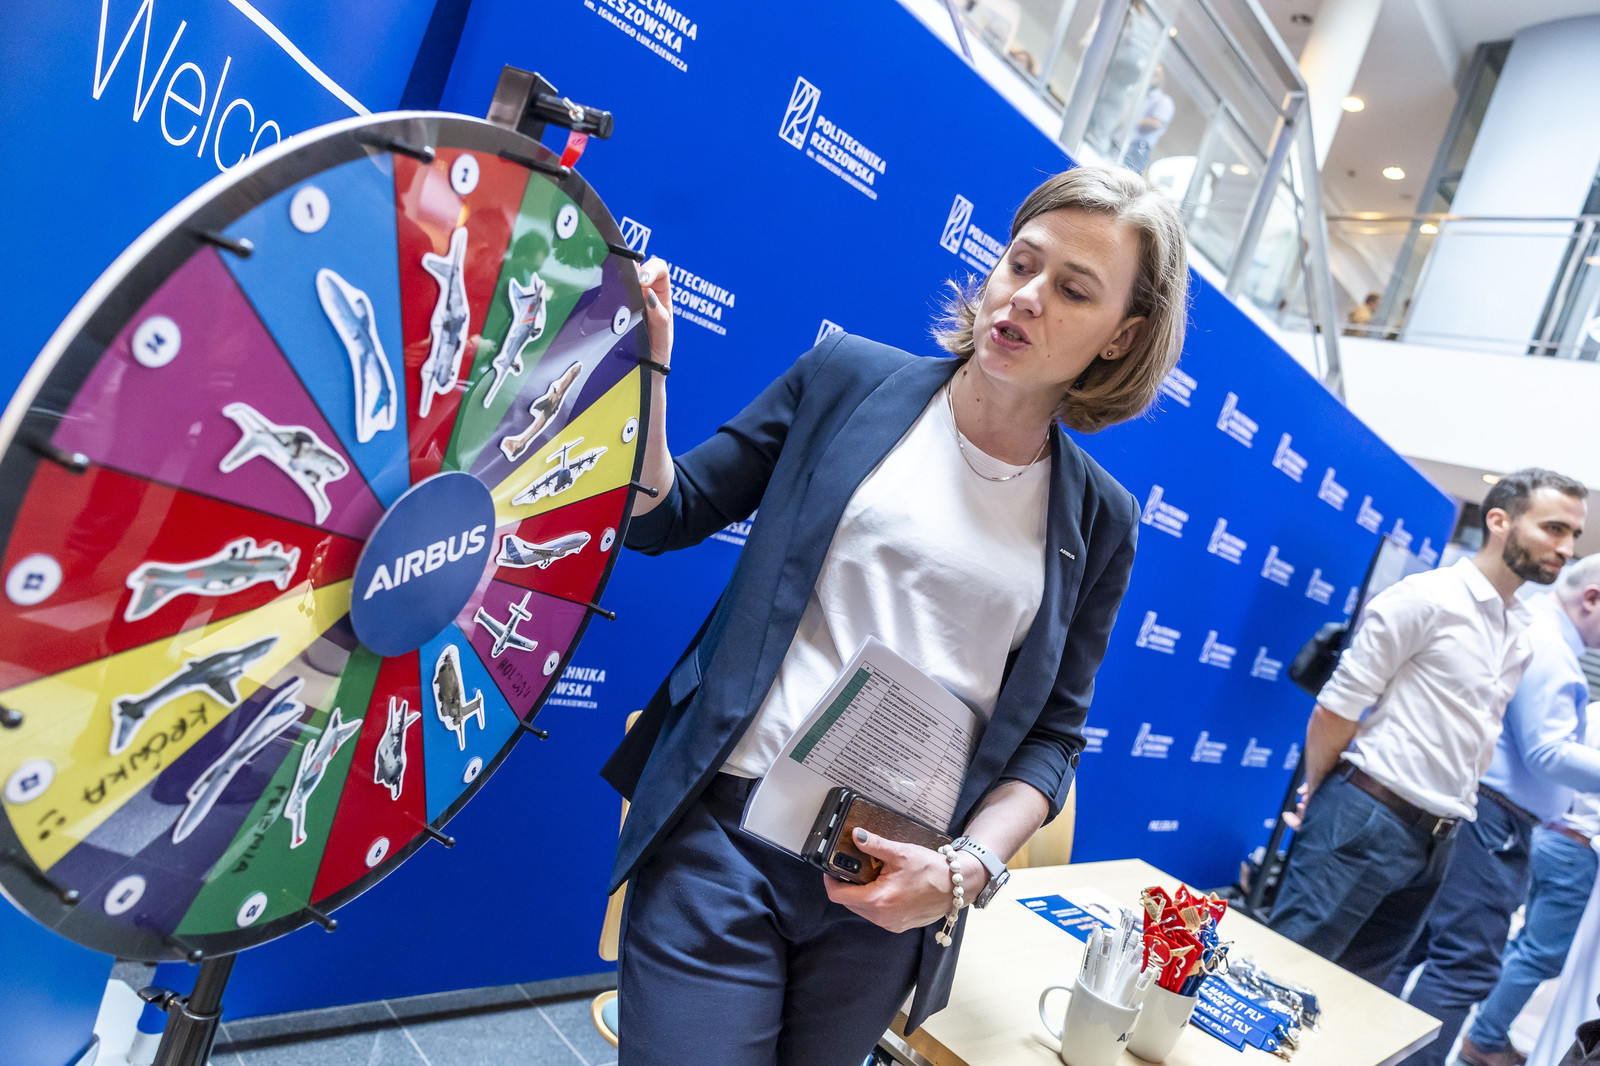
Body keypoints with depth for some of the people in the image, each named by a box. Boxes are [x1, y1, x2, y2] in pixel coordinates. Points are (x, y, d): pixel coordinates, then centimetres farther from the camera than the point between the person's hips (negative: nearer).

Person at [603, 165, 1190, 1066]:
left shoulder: (1098, 520, 3)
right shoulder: (848, 379, -1)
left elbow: (1052, 734, 5)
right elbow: (666, 516, 4)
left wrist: (969, 866, -10)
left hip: (885, 890, 2)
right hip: (724, 832, -1)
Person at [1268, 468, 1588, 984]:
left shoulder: (1520, 634, 14)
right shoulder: (1426, 598, -10)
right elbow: (1337, 706, -9)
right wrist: (1316, 795, 0)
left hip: (1435, 843, 7)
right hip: (1364, 822, -7)